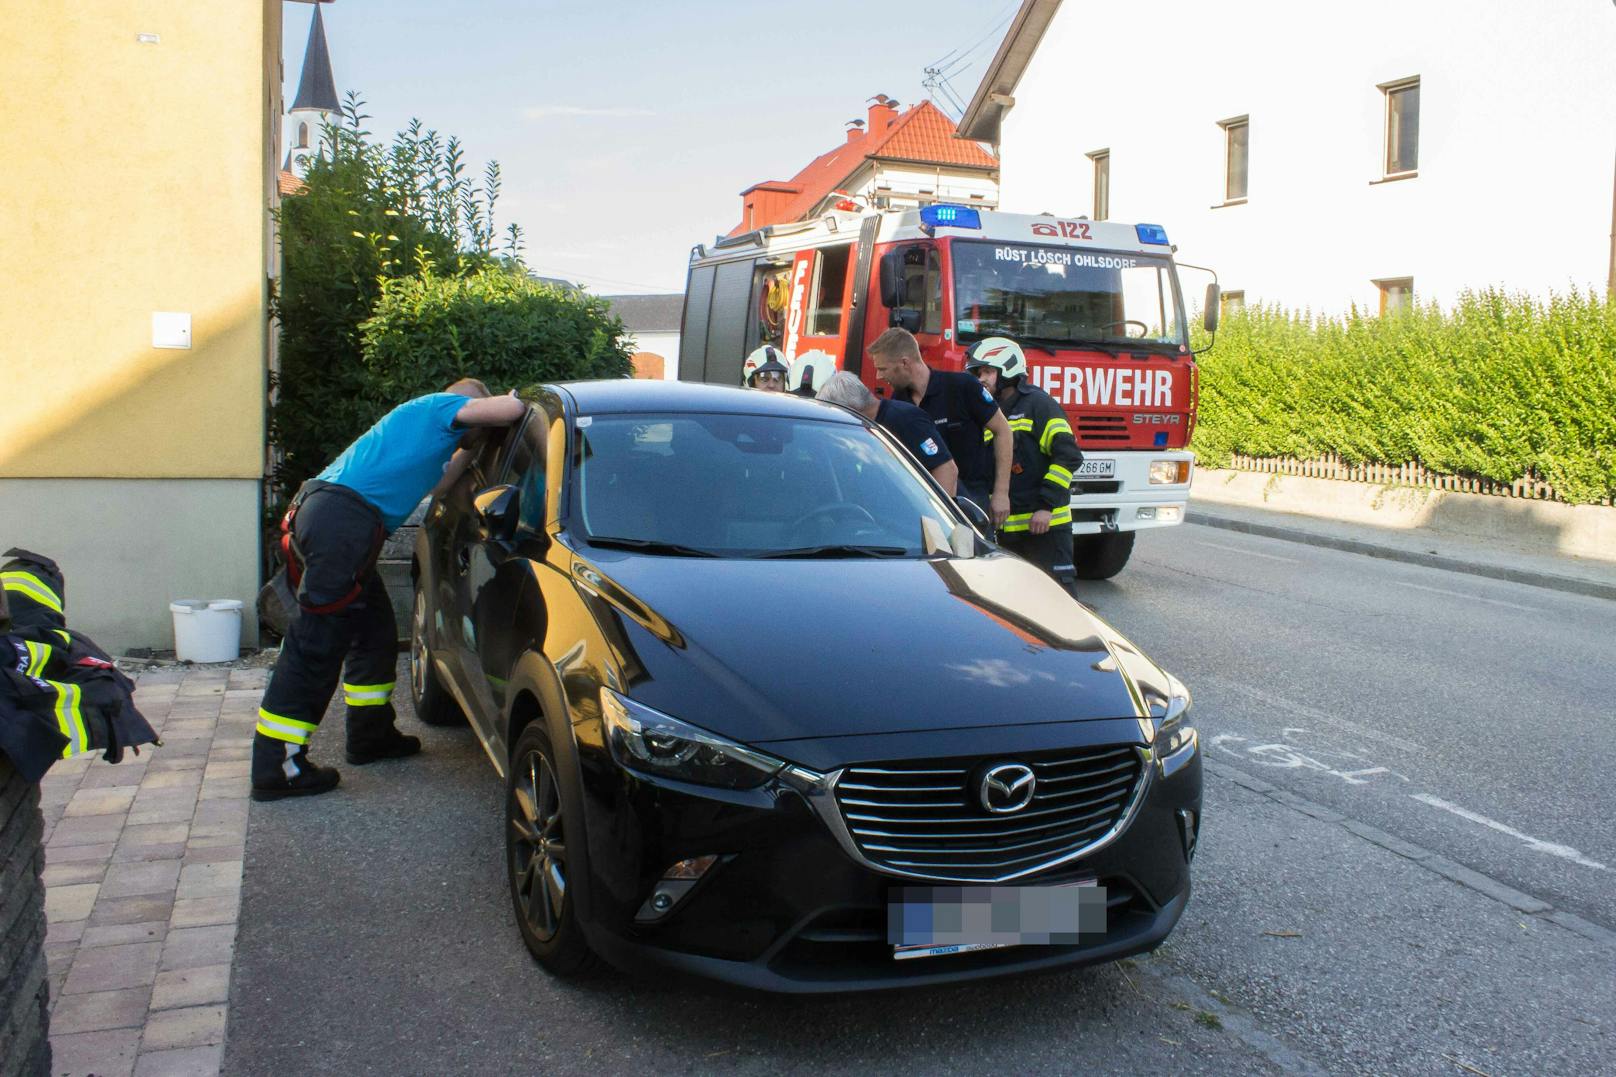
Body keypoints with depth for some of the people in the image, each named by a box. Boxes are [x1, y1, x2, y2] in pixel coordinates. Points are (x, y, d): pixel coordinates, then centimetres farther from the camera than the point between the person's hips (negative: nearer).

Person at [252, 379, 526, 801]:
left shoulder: (418, 415, 33)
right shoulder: (444, 406, 5)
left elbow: (434, 483, 42)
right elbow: (511, 410, -8)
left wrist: (468, 451, 38)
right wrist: (514, 399, 14)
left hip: (321, 511, 10)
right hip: (344, 522, -10)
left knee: (375, 631, 21)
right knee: (315, 646, -8)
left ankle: (371, 734, 31)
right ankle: (276, 768, -5)